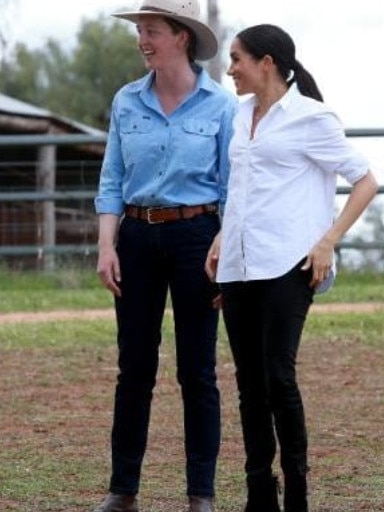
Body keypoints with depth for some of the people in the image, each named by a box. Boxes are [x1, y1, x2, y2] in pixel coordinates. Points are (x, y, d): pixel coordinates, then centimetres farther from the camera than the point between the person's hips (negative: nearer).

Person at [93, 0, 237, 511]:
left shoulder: (221, 106, -3)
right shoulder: (127, 102, 6)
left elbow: (232, 190, -1)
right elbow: (112, 180, 8)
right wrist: (107, 245, -3)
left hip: (195, 235, -3)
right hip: (138, 236, 3)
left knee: (197, 369, 1)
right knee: (134, 367, 6)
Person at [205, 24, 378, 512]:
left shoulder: (310, 118, -5)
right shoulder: (243, 114, 15)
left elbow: (365, 182, -3)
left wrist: (328, 241, -11)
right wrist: (221, 239, 15)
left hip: (286, 266, -7)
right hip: (238, 266, 7)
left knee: (278, 376, -12)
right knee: (249, 381, 6)